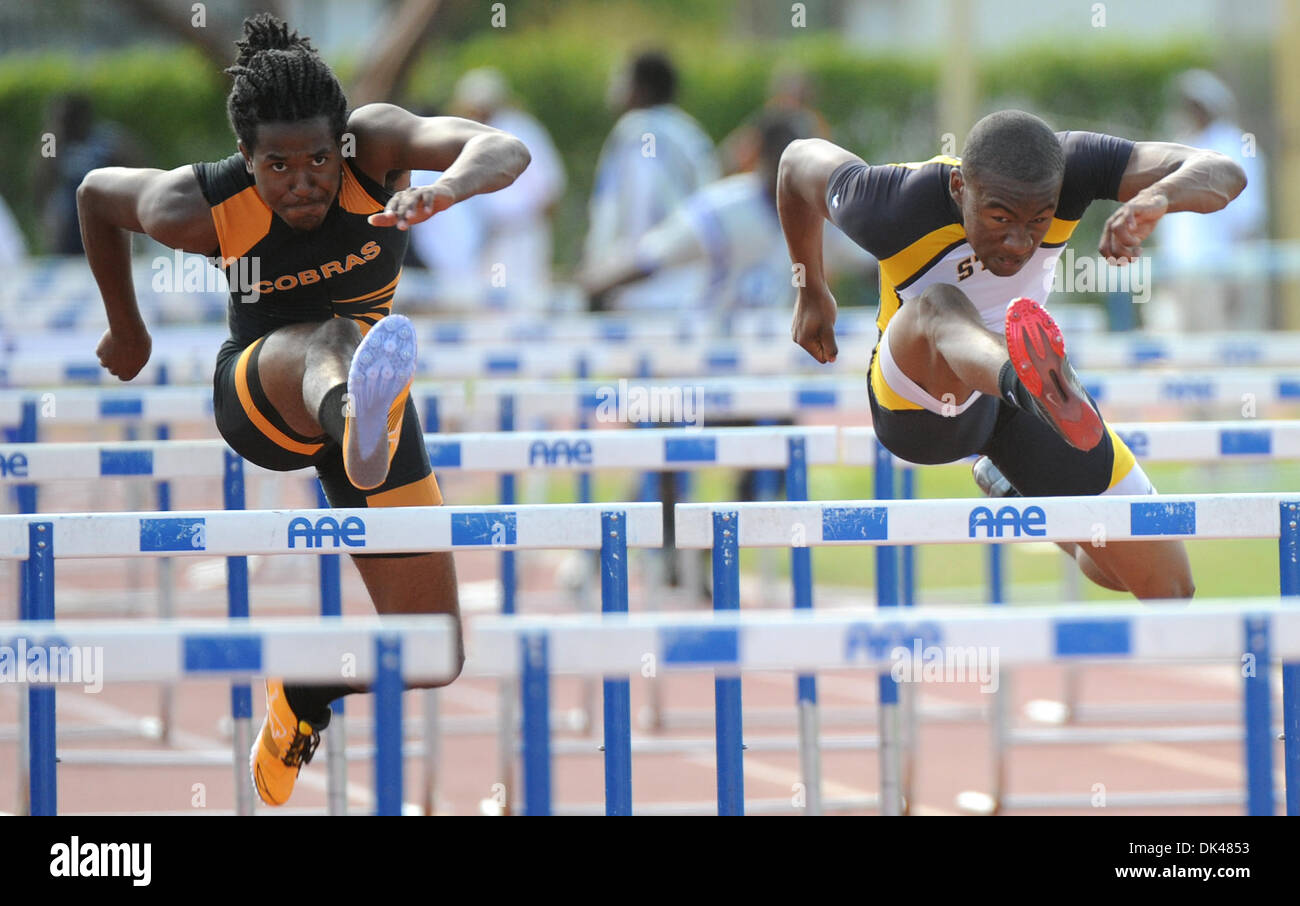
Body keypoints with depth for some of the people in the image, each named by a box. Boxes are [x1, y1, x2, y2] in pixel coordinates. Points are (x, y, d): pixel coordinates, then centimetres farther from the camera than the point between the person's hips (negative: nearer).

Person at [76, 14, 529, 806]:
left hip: (365, 390, 4)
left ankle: (301, 698, 30)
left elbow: (506, 152, -41)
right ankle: (362, 430, -83)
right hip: (258, 399, -4)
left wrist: (444, 191, -65)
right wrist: (127, 329, 13)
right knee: (334, 336, -43)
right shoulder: (198, 210, -23)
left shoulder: (374, 141, -24)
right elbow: (97, 193, -1)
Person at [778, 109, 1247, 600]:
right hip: (921, 398, -4)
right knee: (937, 304, -42)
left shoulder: (1071, 165, -27)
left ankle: (1012, 485, 37)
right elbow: (802, 159, -8)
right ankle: (1038, 388, -79)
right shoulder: (892, 208, -30)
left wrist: (1156, 197, -57)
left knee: (1169, 588, 6)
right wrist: (812, 290, 9)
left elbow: (1222, 174, -33)